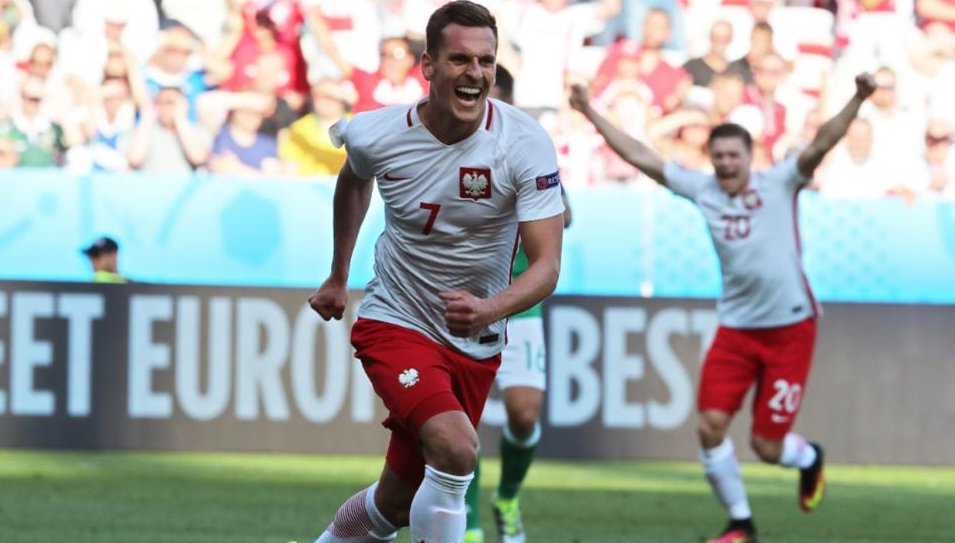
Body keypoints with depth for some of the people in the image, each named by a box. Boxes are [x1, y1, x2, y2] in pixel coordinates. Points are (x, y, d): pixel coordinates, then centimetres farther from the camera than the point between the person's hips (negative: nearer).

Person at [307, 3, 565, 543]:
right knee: (455, 447, -28)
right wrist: (338, 279, 22)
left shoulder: (526, 143, -18)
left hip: (475, 344, 2)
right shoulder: (378, 135, -14)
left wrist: (489, 309, -42)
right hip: (395, 321, -2)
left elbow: (547, 265, -22)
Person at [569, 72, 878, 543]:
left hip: (789, 329, -4)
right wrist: (593, 115, 9)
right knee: (711, 425, -9)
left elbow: (822, 142, -19)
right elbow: (641, 157, 8)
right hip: (735, 328, 4)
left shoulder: (779, 182, -6)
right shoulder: (702, 189, 3)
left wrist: (857, 100, -34)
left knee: (766, 446, -3)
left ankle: (809, 459, 34)